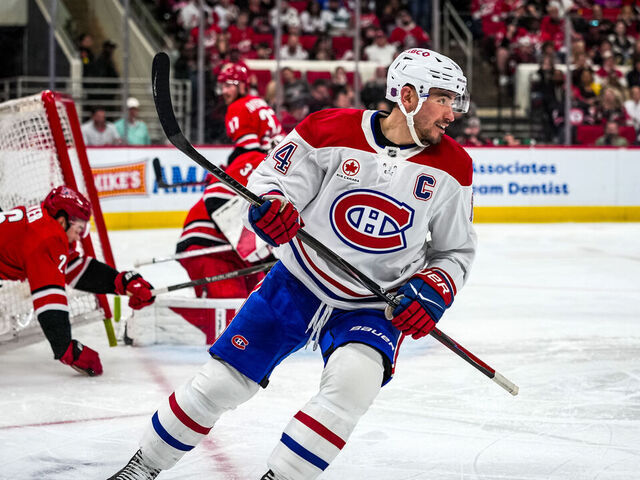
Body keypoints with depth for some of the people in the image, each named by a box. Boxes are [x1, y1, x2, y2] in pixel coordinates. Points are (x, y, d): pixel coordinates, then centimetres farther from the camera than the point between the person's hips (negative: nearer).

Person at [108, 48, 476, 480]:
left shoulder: (451, 167, -8)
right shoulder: (330, 132, -15)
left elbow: (457, 250, 4)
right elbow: (269, 180, -9)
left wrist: (433, 290, -14)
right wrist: (269, 205, -32)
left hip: (376, 307, 1)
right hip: (297, 284, 0)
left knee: (354, 380, -30)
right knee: (221, 381, 2)